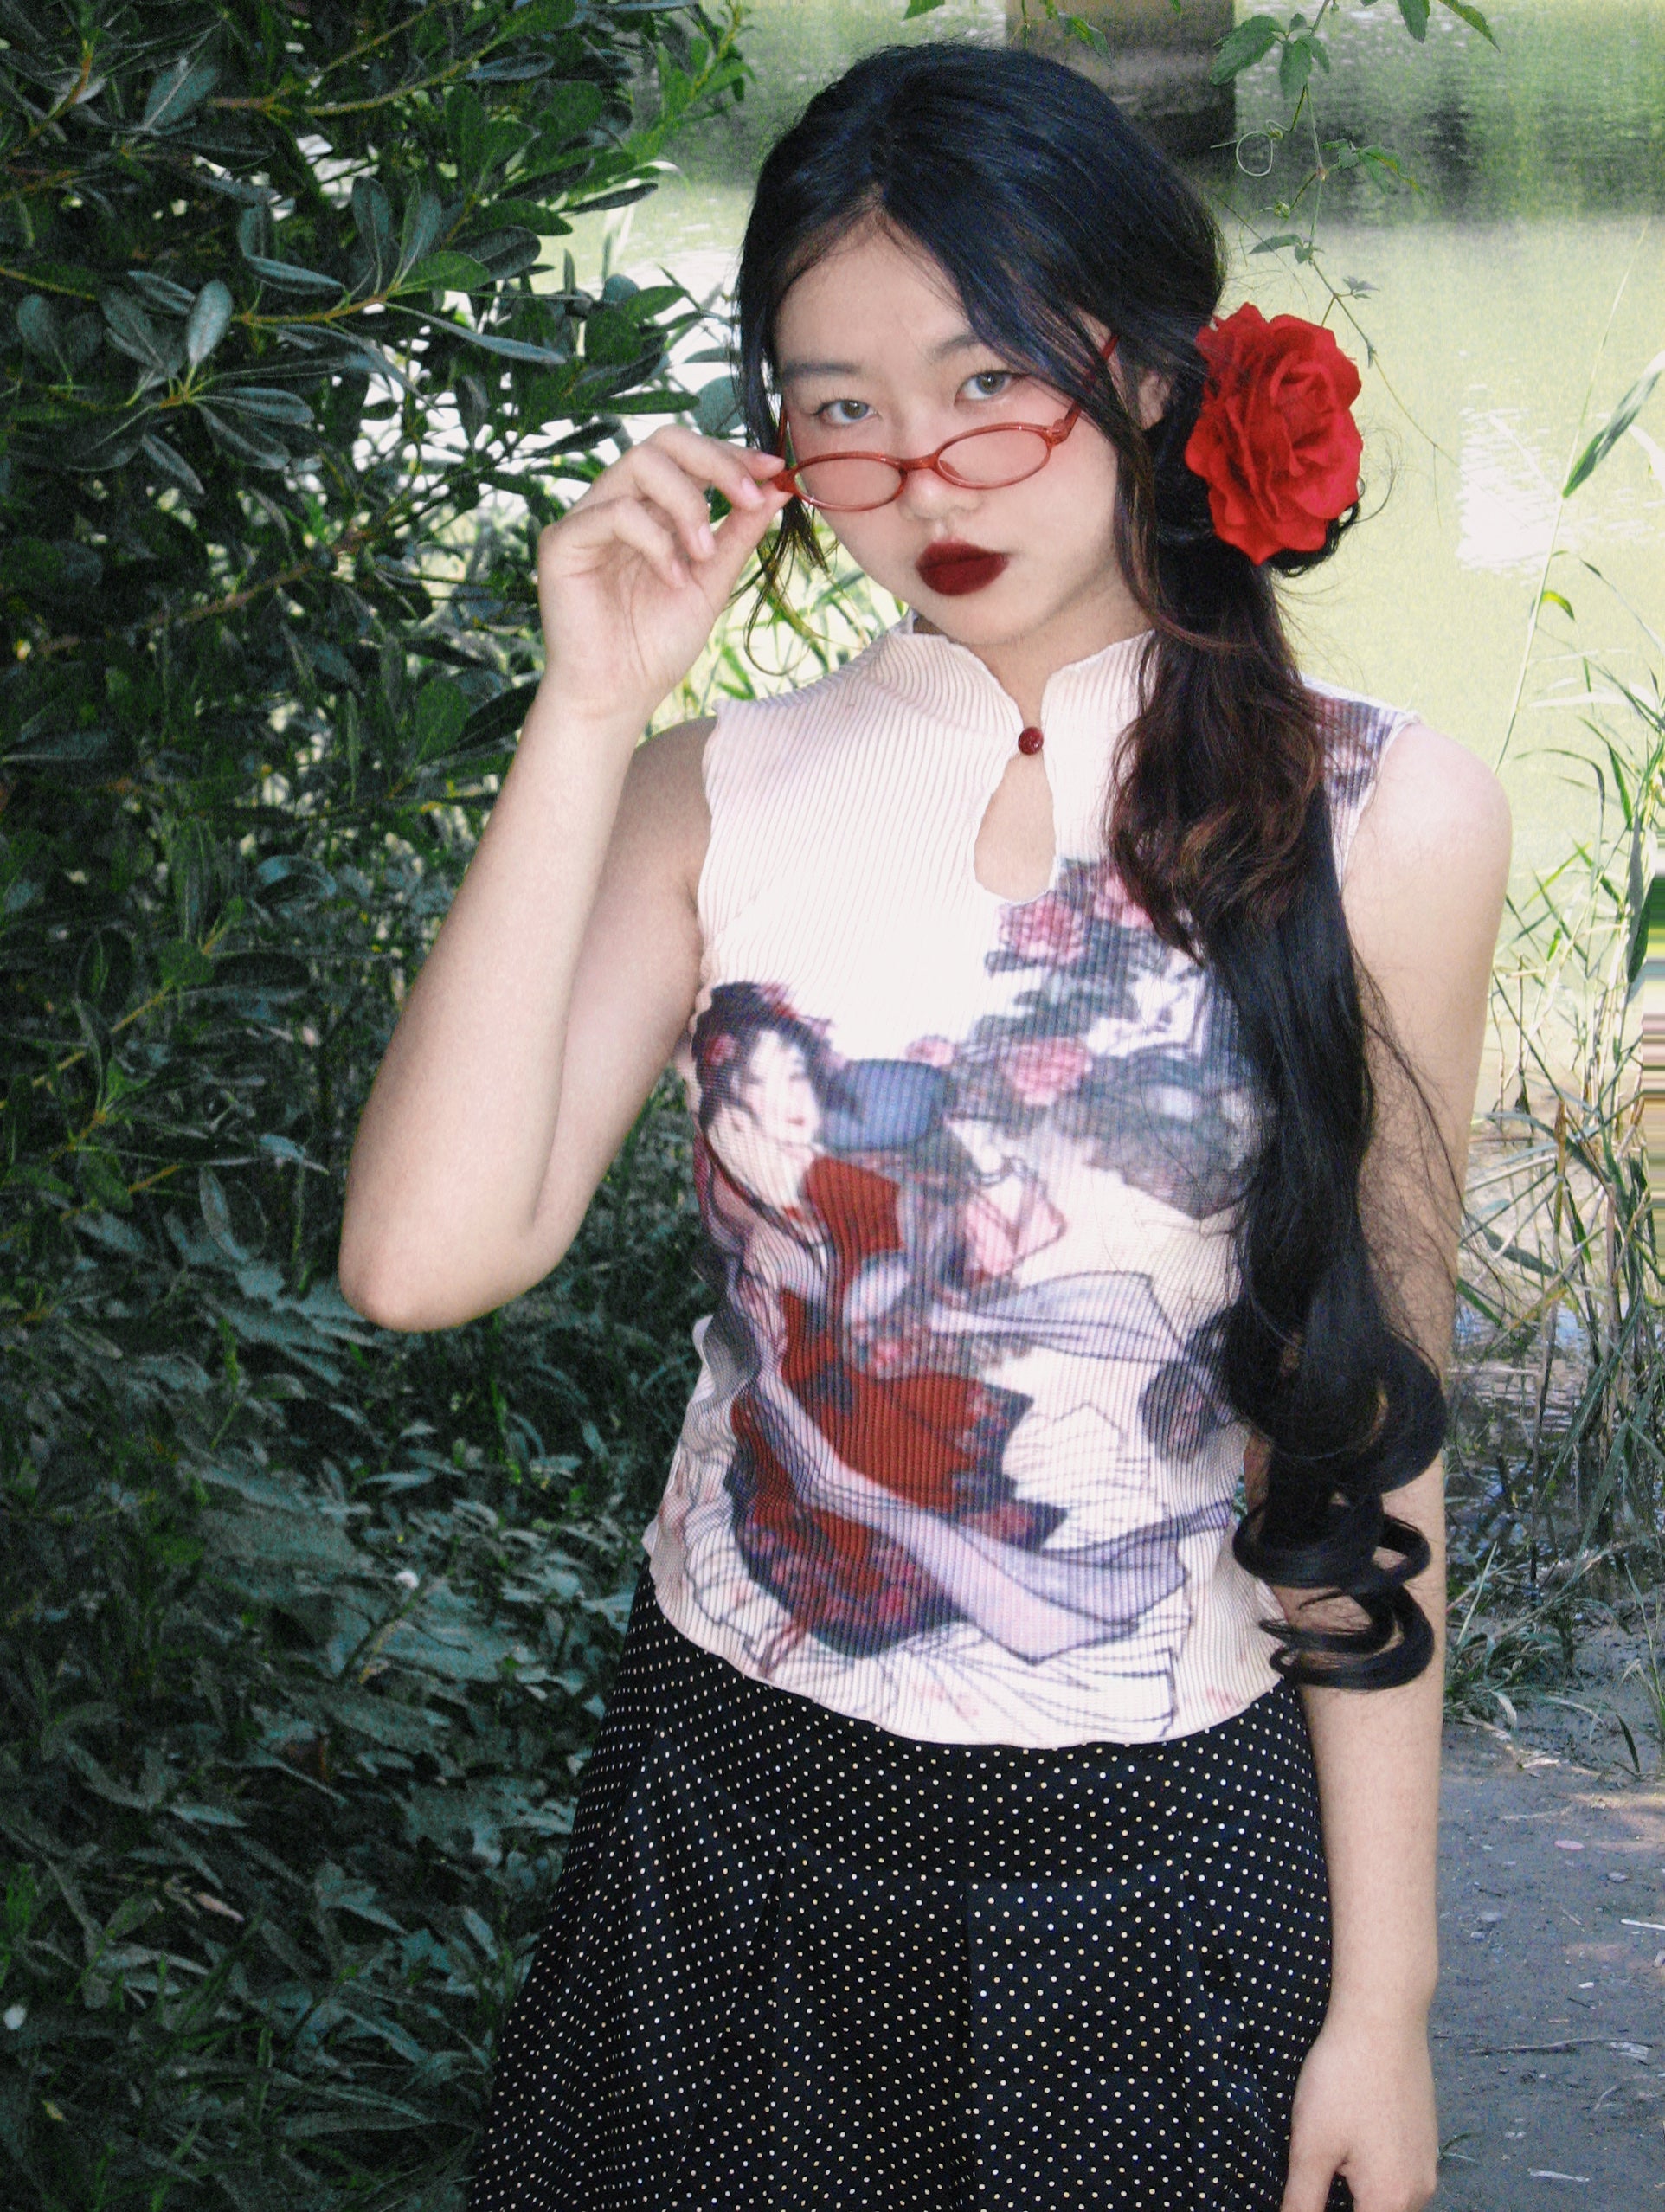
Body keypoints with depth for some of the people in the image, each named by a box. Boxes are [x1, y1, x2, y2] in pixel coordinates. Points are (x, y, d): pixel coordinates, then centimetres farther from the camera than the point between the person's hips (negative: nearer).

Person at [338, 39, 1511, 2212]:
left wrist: (1383, 1992, -2)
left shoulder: (1379, 821, -7)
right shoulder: (722, 795, -3)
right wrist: (592, 716, -16)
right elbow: (427, 1256, -17)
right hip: (741, 1812, 2)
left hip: (1162, 1864, -1)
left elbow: (1367, 1437, -4)